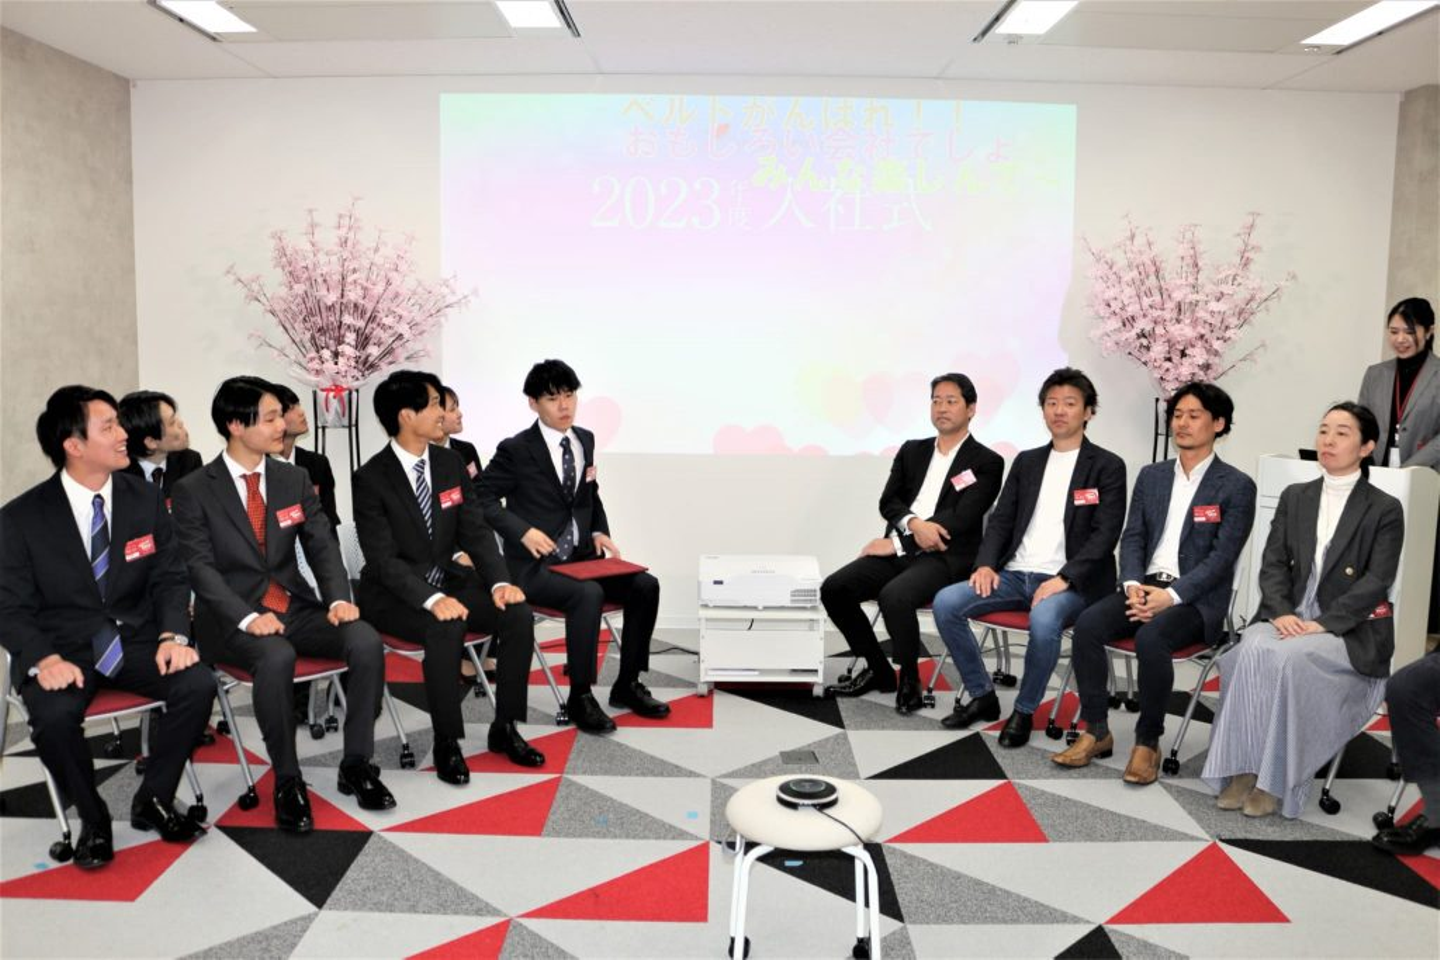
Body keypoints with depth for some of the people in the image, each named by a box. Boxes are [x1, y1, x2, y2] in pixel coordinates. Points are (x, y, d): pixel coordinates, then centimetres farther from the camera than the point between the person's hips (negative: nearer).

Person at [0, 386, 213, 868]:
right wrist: (44, 659, -23)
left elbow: (169, 577, 5)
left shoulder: (145, 498, 2)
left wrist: (173, 635, -14)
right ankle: (93, 818, -3)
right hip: (64, 649, -2)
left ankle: (153, 800, 1)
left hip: (136, 642, 3)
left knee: (198, 685, -24)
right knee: (54, 716, -33)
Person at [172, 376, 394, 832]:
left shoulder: (295, 479, 8)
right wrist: (248, 617, -26)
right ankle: (287, 781, -17)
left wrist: (339, 598, -14)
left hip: (296, 607, 4)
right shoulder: (194, 491, -4)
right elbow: (200, 568, -11)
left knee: (366, 641, -23)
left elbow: (322, 546, 5)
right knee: (277, 657, -37)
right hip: (233, 619, -4)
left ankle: (356, 765, -8)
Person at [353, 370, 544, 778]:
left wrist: (499, 582, -15)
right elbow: (384, 559, -19)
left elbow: (476, 531, 2)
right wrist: (432, 599, -34)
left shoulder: (451, 464, 3)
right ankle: (447, 743, -16)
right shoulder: (371, 478, -14)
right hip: (394, 592, -5)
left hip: (449, 578, 6)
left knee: (518, 615, -17)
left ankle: (505, 728, -2)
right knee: (447, 628, -35)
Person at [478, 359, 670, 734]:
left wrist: (599, 532, 5)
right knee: (588, 594, -33)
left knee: (645, 586, -13)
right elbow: (483, 498, -6)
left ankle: (627, 684, 2)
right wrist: (522, 530, -18)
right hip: (536, 565, -6)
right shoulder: (516, 449, -8)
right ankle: (580, 697, -17)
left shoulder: (585, 440, 10)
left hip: (581, 558, 6)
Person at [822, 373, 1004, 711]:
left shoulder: (987, 462, 0)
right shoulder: (911, 451, 18)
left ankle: (909, 679, -9)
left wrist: (897, 542, -15)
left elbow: (961, 519, -11)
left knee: (894, 595, -34)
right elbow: (888, 502, 9)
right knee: (833, 588, -14)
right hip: (902, 551, 6)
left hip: (946, 557, -6)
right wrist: (913, 523, -16)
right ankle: (877, 670, 6)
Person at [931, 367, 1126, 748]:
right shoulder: (1027, 462, 17)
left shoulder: (1108, 466, 2)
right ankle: (982, 697, 0)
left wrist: (1063, 579, -20)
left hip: (1069, 582, -5)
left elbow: (1105, 533, -7)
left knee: (1044, 619, -37)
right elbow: (1001, 520, 14)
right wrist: (986, 564, -4)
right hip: (1015, 574, 5)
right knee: (945, 602, -16)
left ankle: (1024, 711, -12)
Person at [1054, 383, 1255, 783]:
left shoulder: (1236, 486, 0)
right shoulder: (1151, 476, 16)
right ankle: (1096, 731, -11)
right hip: (1146, 587, 5)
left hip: (1196, 598, -4)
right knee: (1087, 624, -23)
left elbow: (1222, 557, -9)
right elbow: (1132, 538, 10)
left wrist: (1172, 595, -21)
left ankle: (1148, 742, -16)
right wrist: (1133, 584, -10)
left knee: (1151, 638, -35)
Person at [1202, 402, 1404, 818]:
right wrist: (1281, 612, -11)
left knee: (1285, 657, -34)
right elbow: (1273, 564, 7)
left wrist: (1322, 624, -19)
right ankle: (1243, 769, -26)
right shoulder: (1294, 497, 14)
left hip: (1348, 630, -3)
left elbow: (1375, 583, -8)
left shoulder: (1384, 510, 1)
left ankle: (1275, 780, -23)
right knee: (1253, 651, -31)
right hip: (1289, 618, 3)